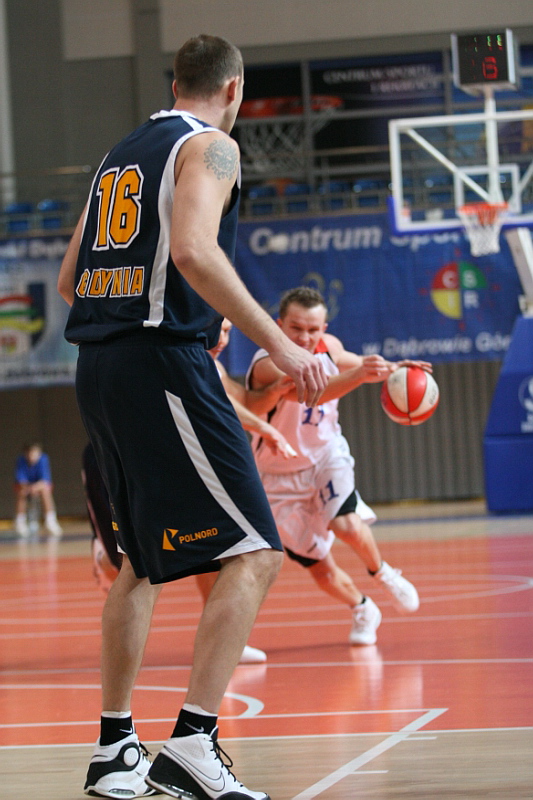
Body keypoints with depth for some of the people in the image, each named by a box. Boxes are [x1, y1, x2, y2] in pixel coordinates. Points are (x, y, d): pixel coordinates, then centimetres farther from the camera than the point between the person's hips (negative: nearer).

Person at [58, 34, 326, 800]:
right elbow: (193, 250, -21)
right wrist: (277, 342, -20)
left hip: (100, 365, 9)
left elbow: (70, 280, 25)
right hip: (164, 363, -9)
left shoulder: (120, 155, 21)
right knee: (253, 554, -9)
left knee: (144, 559, 21)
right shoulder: (209, 146, -2)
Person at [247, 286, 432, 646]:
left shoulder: (328, 346, -12)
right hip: (283, 476, -3)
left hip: (327, 453, 3)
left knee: (346, 523, -26)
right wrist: (359, 374, -67)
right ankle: (363, 609, 31)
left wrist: (391, 368, -6)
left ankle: (382, 572, 4)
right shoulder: (267, 366, -32)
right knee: (322, 570, 2)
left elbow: (349, 362, 13)